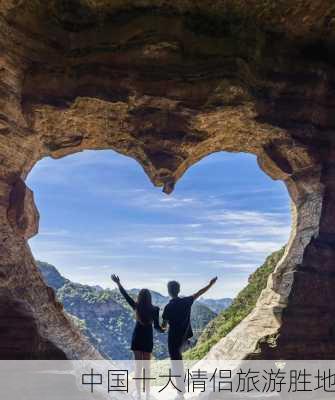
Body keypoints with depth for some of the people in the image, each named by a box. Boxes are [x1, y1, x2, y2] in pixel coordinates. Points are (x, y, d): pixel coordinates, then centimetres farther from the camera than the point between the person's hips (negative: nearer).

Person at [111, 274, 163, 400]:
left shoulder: (136, 307, -9)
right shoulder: (154, 309, -13)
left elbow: (125, 294, -1)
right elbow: (156, 326, -9)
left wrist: (118, 283, 9)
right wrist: (163, 330, 12)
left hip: (137, 337, 1)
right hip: (148, 338, -1)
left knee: (138, 366, 9)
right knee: (147, 366, 11)